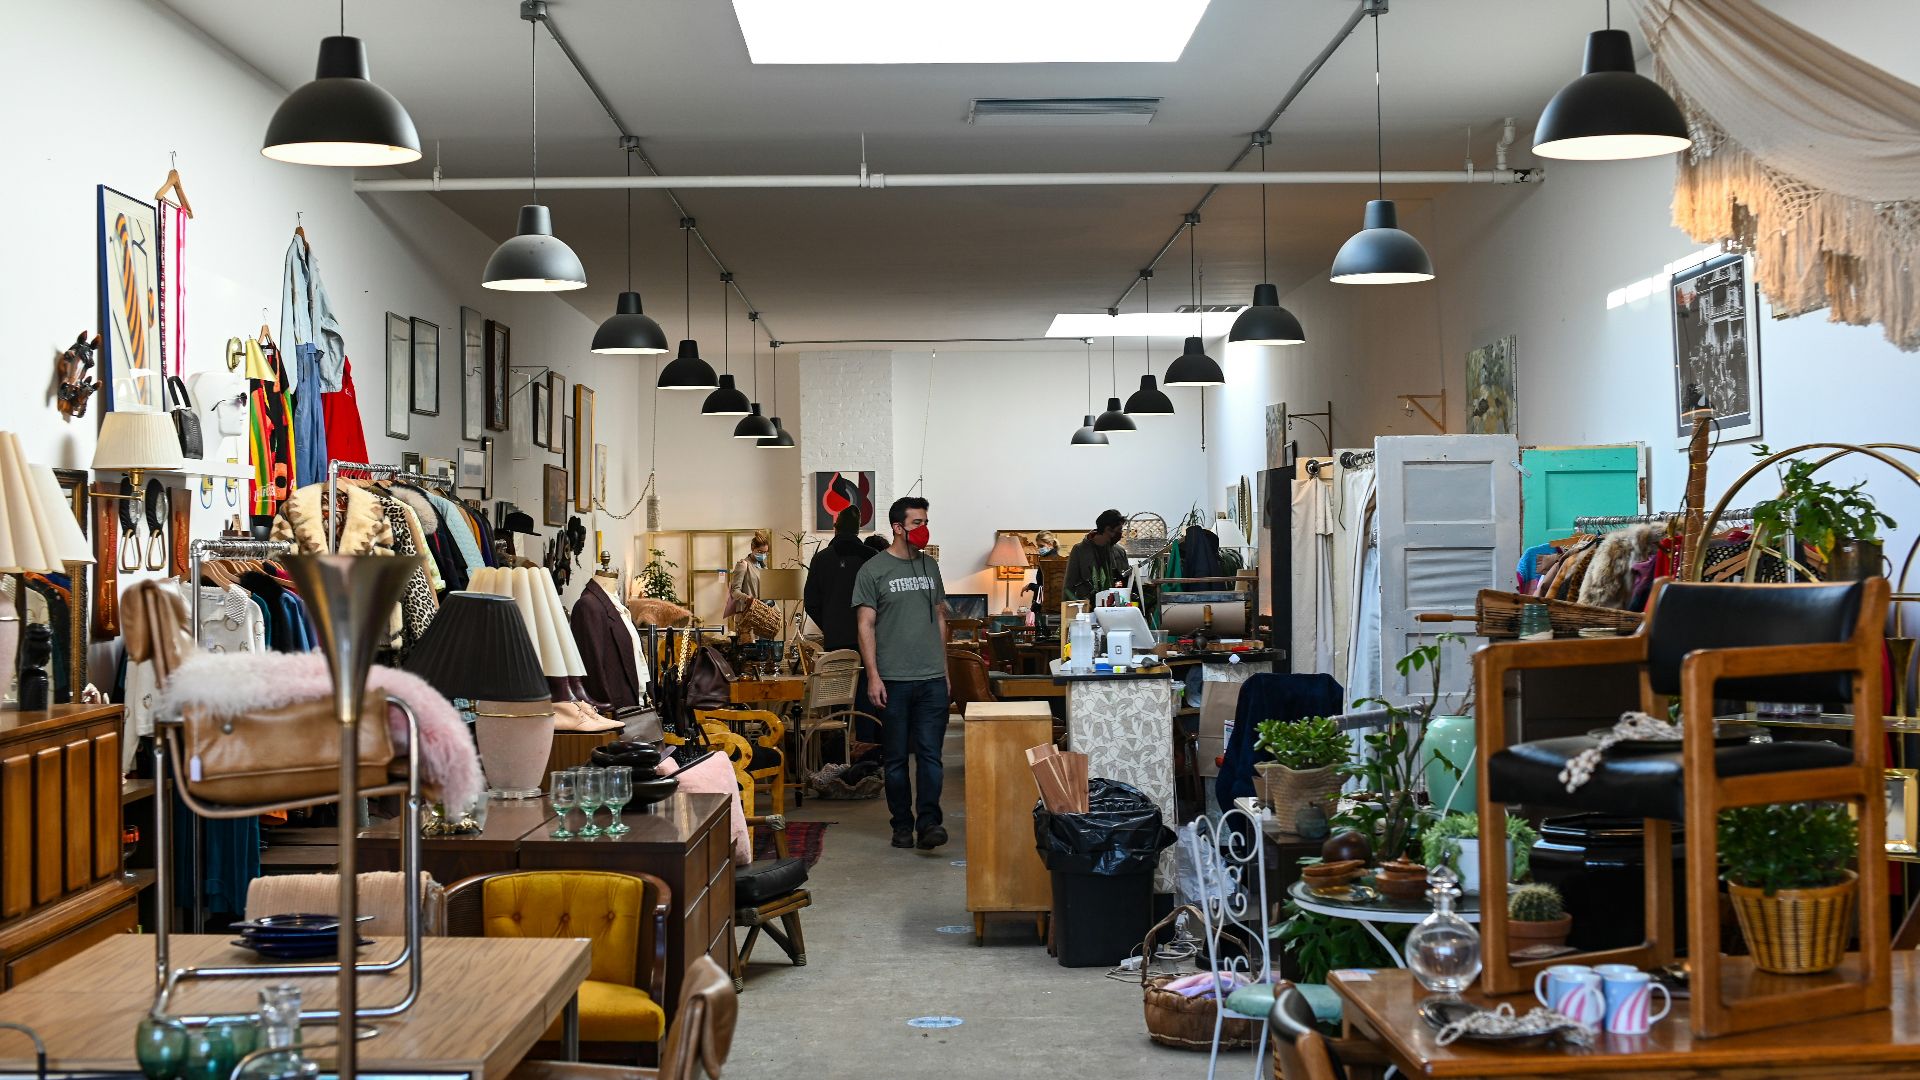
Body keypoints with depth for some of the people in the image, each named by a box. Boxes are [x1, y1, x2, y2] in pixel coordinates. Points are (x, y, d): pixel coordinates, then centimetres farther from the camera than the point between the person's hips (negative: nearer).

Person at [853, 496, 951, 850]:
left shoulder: (930, 566, 12)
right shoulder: (873, 570, -2)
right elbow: (865, 625, -5)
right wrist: (873, 676, -11)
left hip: (932, 679, 3)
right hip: (893, 680, -3)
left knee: (930, 754, -5)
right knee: (896, 758, 5)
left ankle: (928, 823, -8)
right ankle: (902, 825, 13)